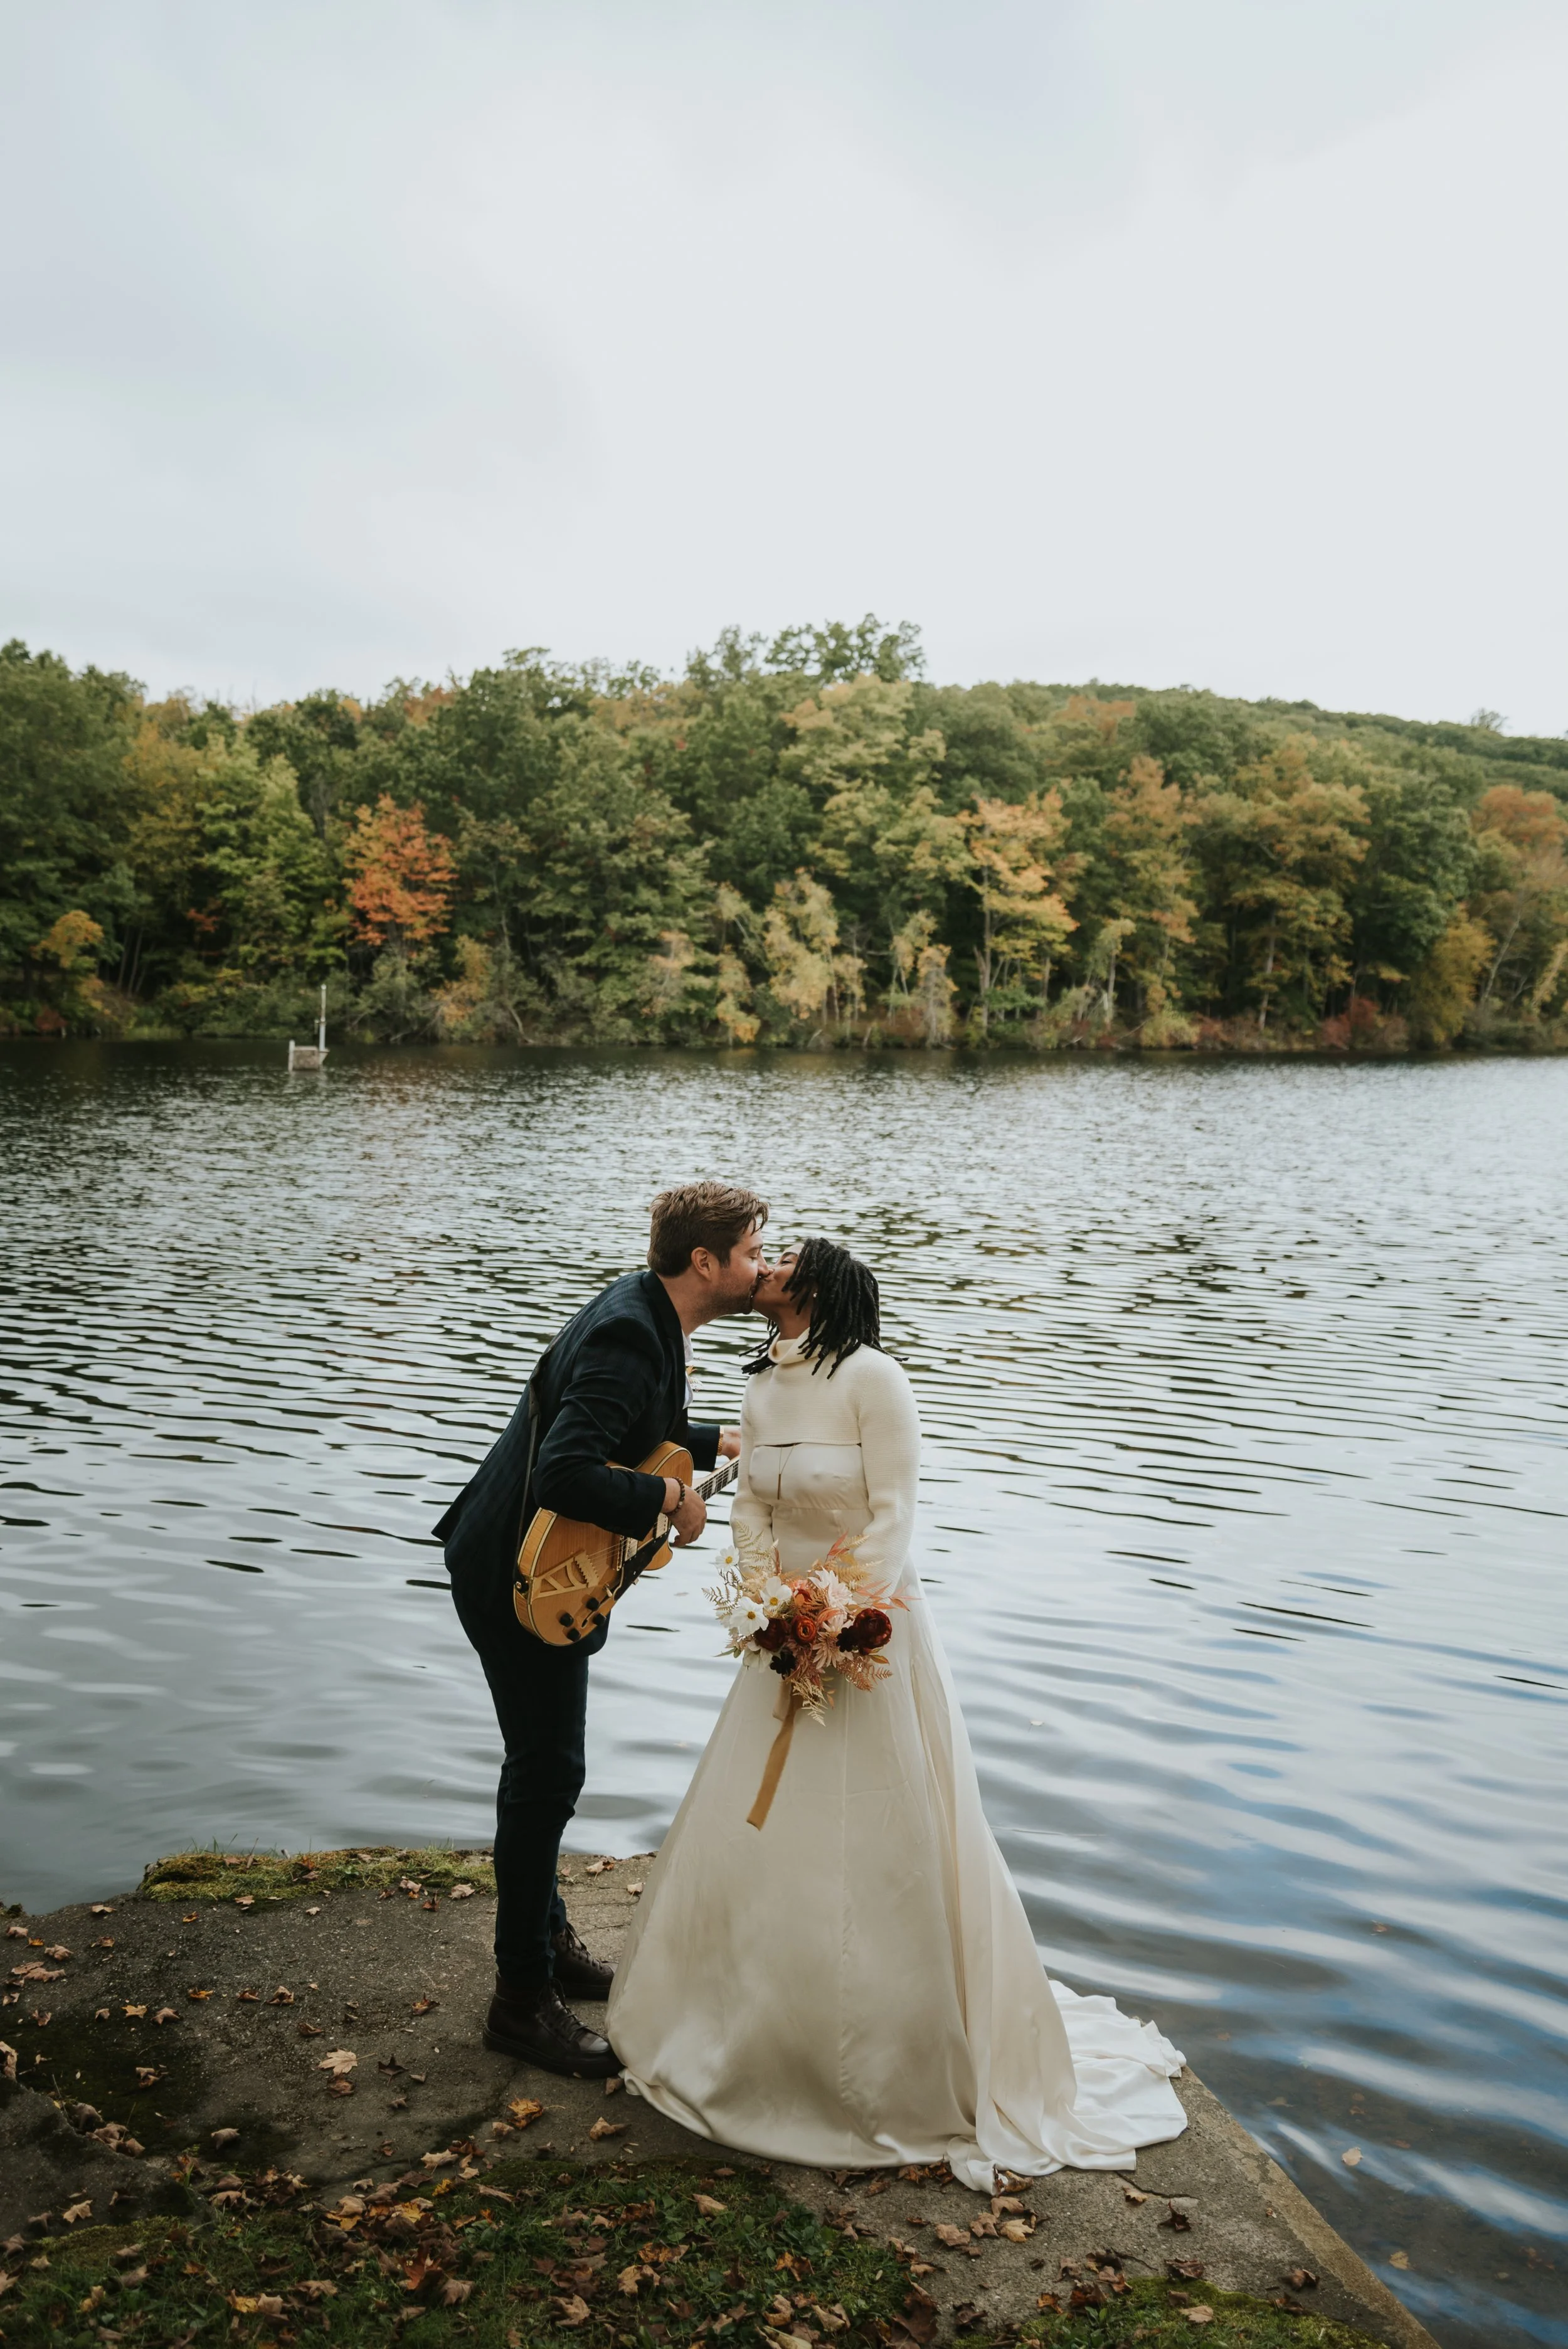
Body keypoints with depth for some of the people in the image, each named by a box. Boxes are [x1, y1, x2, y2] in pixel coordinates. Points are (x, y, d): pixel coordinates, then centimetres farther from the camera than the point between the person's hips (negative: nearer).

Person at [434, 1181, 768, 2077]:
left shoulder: (646, 1314, 3)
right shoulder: (627, 1337, -29)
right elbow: (565, 1475, -39)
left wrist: (716, 1442, 11)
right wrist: (670, 1497, -26)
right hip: (520, 1579, -10)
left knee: (544, 1767, 22)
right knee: (547, 1774, 0)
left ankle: (546, 1937, 40)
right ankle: (524, 2001, 15)